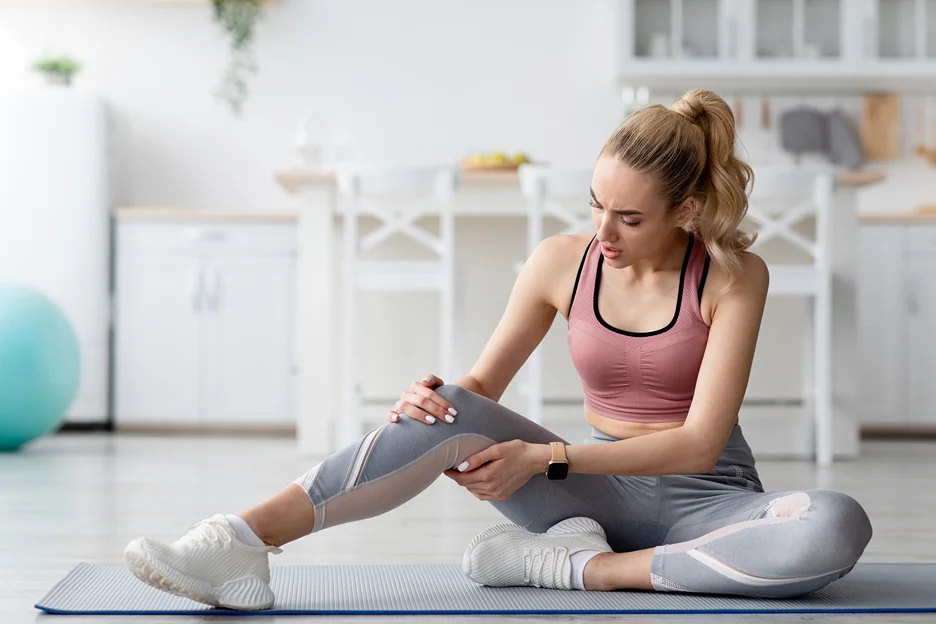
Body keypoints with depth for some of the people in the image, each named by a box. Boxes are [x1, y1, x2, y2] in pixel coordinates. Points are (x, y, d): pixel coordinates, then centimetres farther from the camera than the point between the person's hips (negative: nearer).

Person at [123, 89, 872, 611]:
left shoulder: (734, 276, -12)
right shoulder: (562, 262, -3)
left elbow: (700, 442, -18)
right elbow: (482, 386, 5)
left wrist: (545, 457, -25)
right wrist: (436, 396, -21)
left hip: (700, 498, -1)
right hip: (600, 491, 2)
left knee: (837, 526, -36)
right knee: (451, 412, -26)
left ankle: (578, 566, -30)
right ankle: (239, 545, -36)